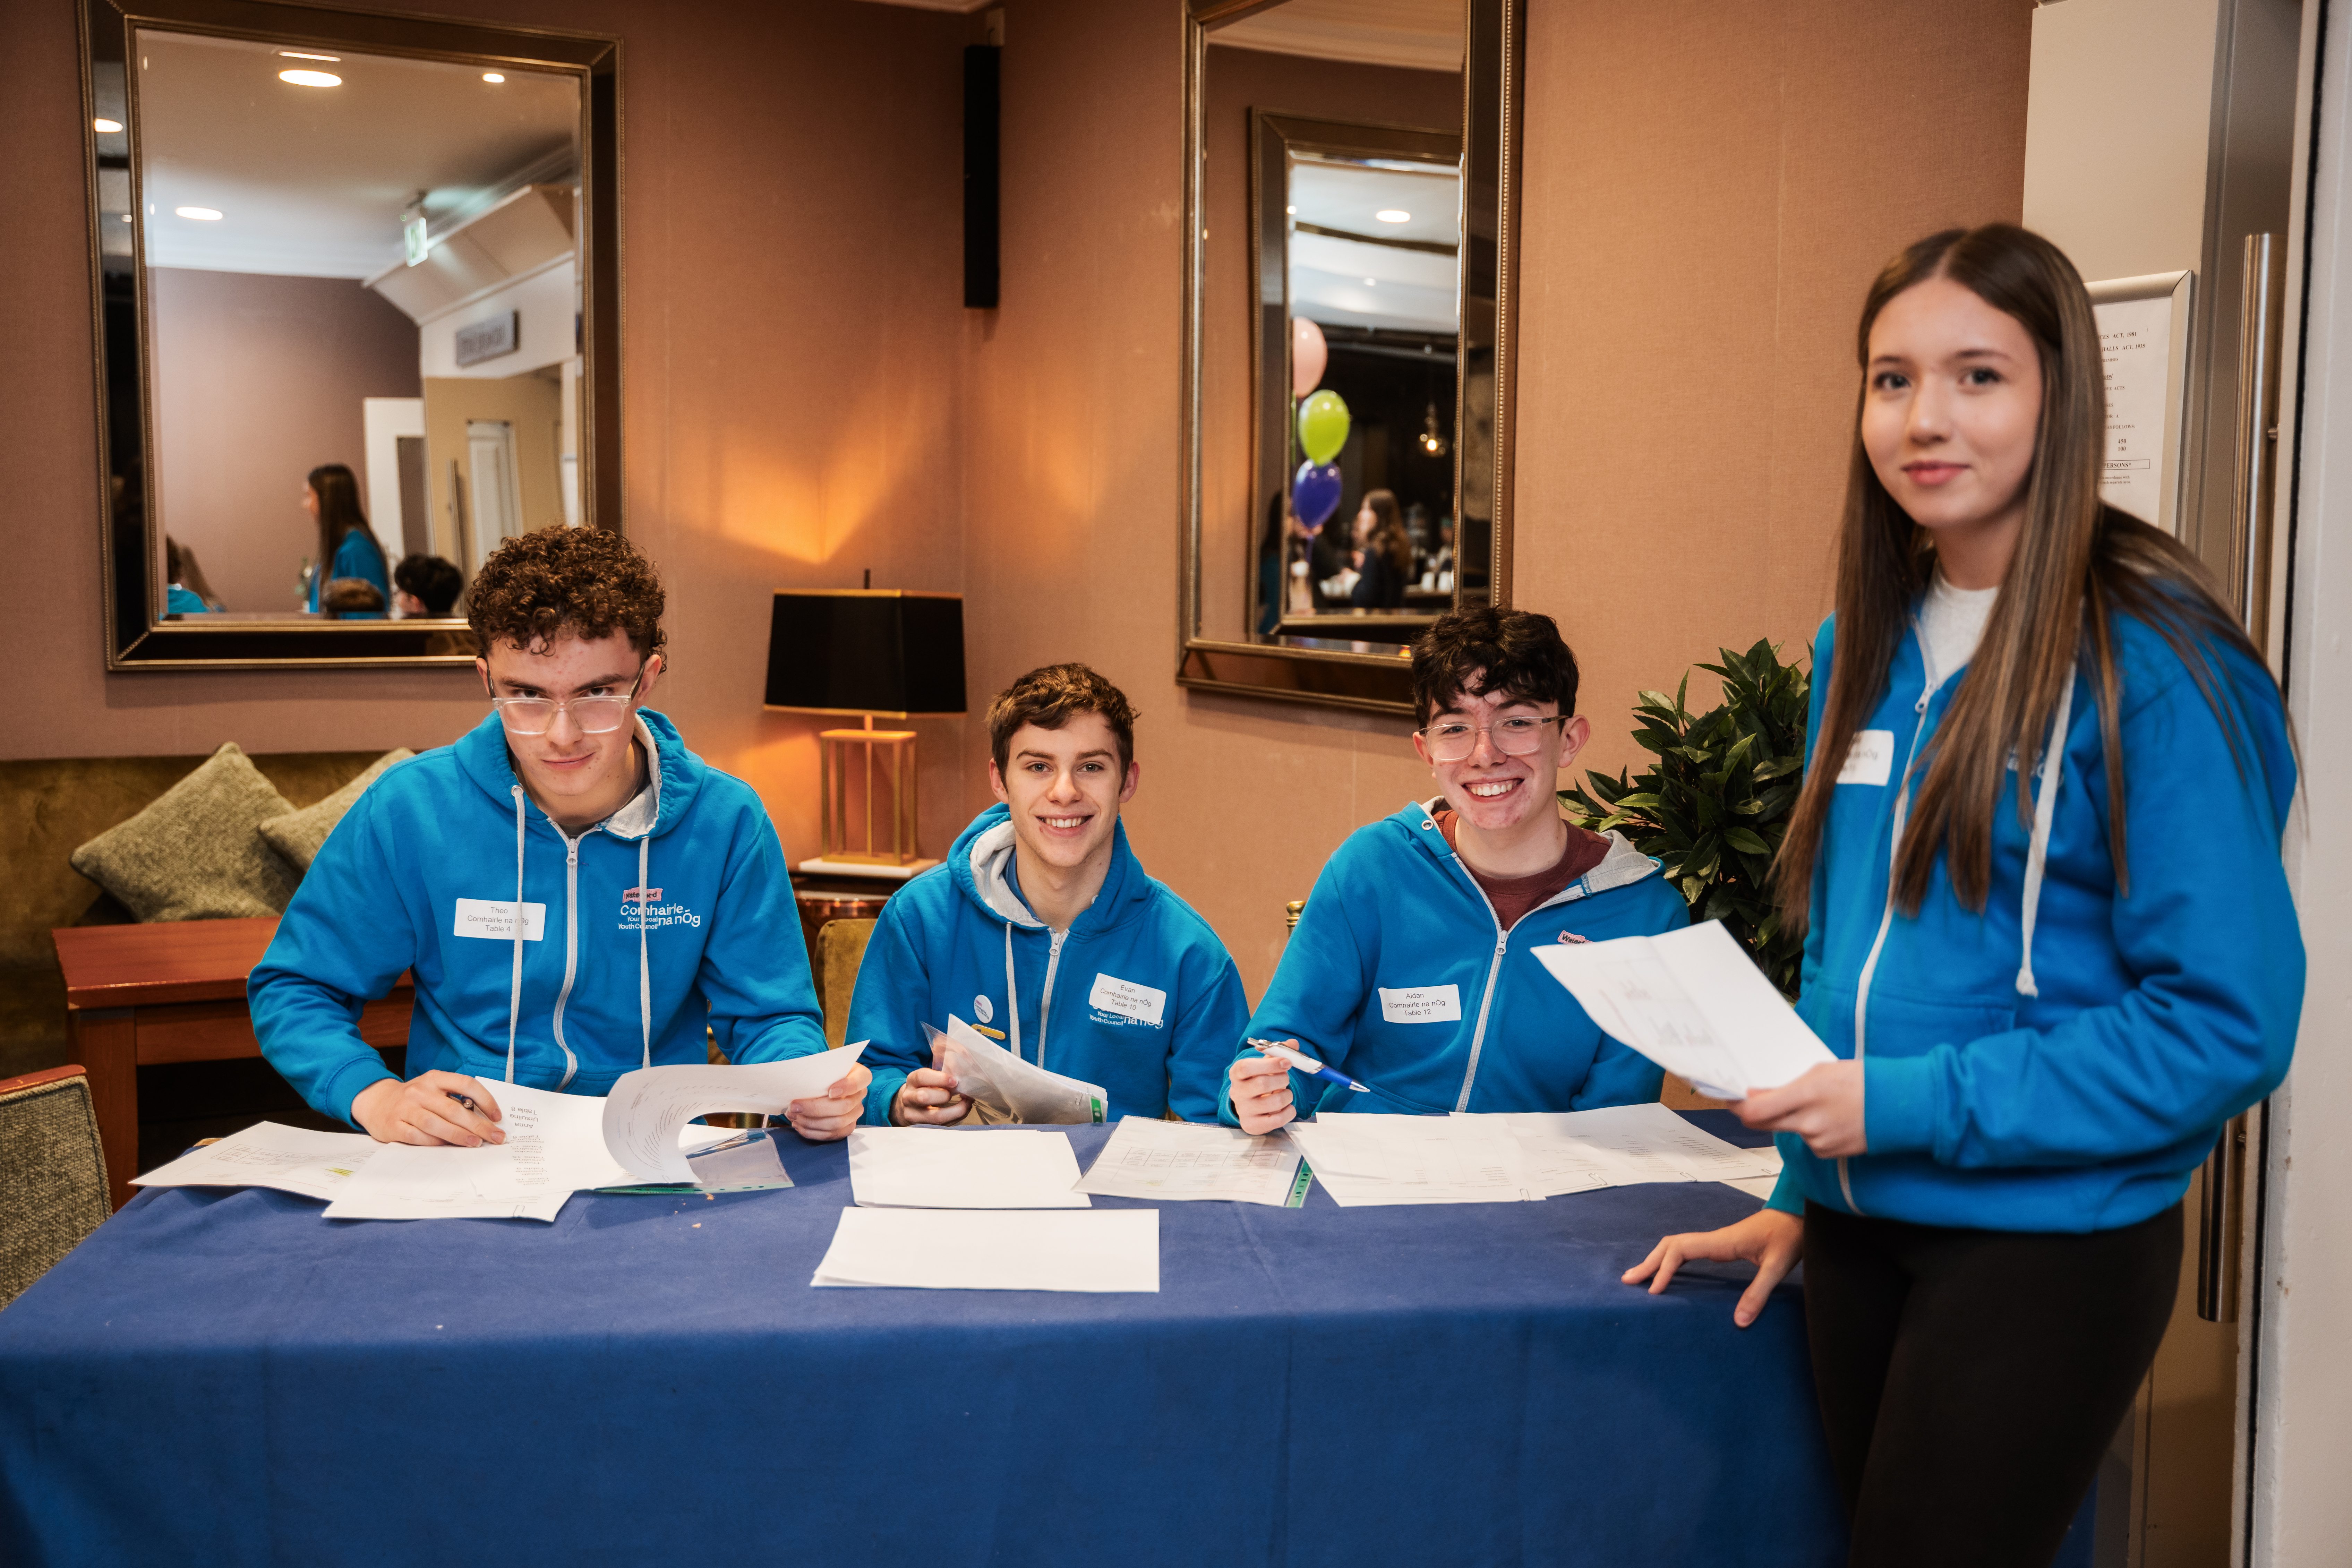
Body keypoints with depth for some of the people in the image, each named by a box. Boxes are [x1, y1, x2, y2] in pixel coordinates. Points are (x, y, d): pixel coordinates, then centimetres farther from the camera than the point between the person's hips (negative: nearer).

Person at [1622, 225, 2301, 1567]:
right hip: (1863, 1225, 6)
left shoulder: (2152, 663, -14)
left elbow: (2230, 1022, -17)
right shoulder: (1868, 645, 6)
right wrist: (1804, 1192, 10)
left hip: (2047, 1242, -6)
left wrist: (1911, 1103, -18)